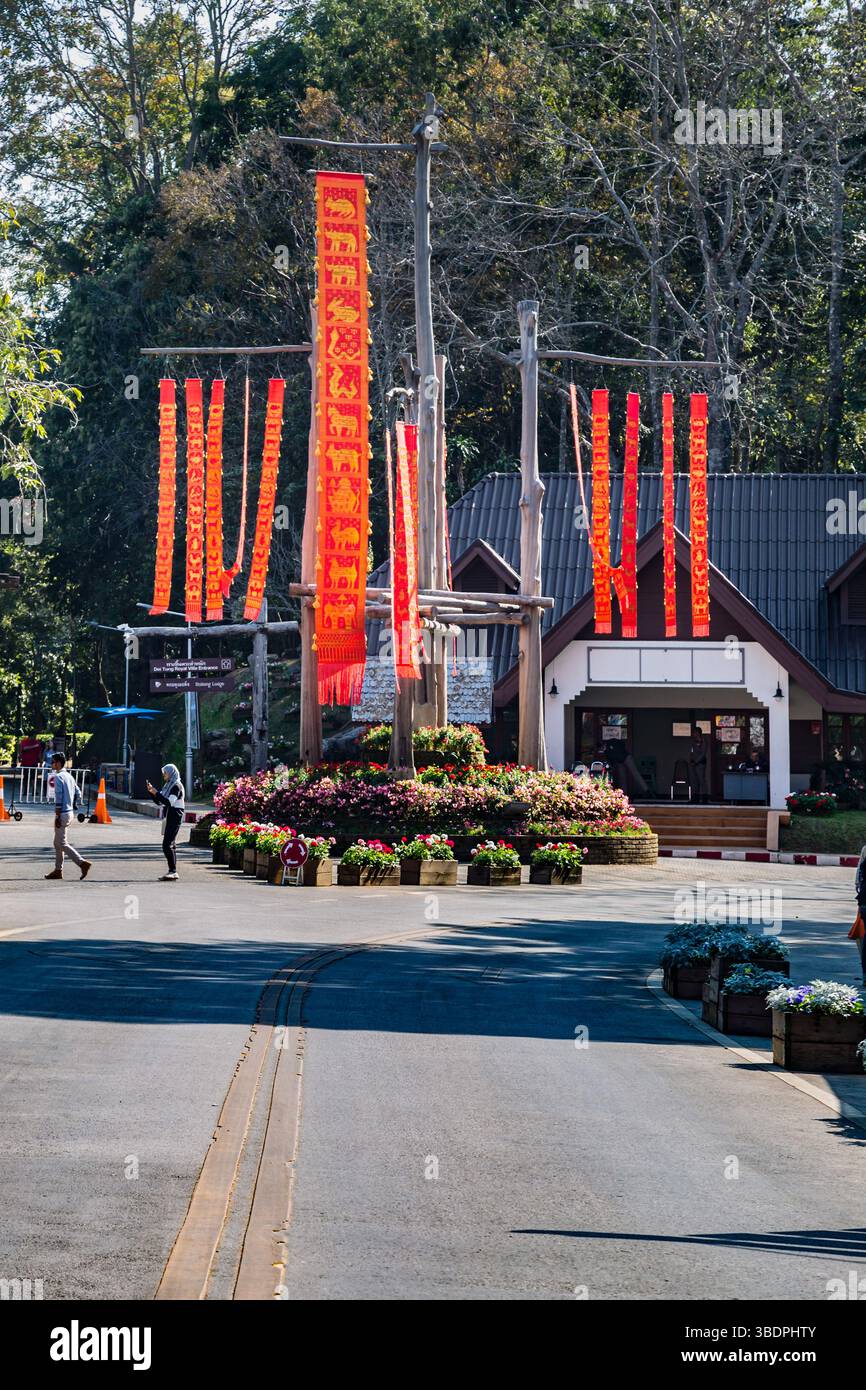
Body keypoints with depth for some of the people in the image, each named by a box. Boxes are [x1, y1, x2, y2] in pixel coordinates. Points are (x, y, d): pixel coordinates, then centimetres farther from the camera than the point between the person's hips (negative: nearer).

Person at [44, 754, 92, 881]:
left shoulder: (58, 777, -14)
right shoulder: (69, 776, 13)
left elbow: (59, 798, -20)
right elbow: (78, 794, 15)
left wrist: (57, 817, -20)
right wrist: (74, 805, 18)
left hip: (62, 813, -9)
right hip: (69, 812, 9)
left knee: (62, 844, -6)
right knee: (58, 843, 15)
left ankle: (83, 863, -15)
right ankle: (58, 870, 18)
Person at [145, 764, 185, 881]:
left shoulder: (176, 786, -11)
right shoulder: (168, 785, 17)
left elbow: (169, 802, -23)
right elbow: (159, 802, 19)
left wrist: (156, 793, -22)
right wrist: (151, 792, 7)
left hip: (174, 818, -10)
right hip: (169, 818, 10)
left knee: (167, 845, -15)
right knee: (169, 845, 9)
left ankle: (173, 871, -16)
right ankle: (173, 872, 11)